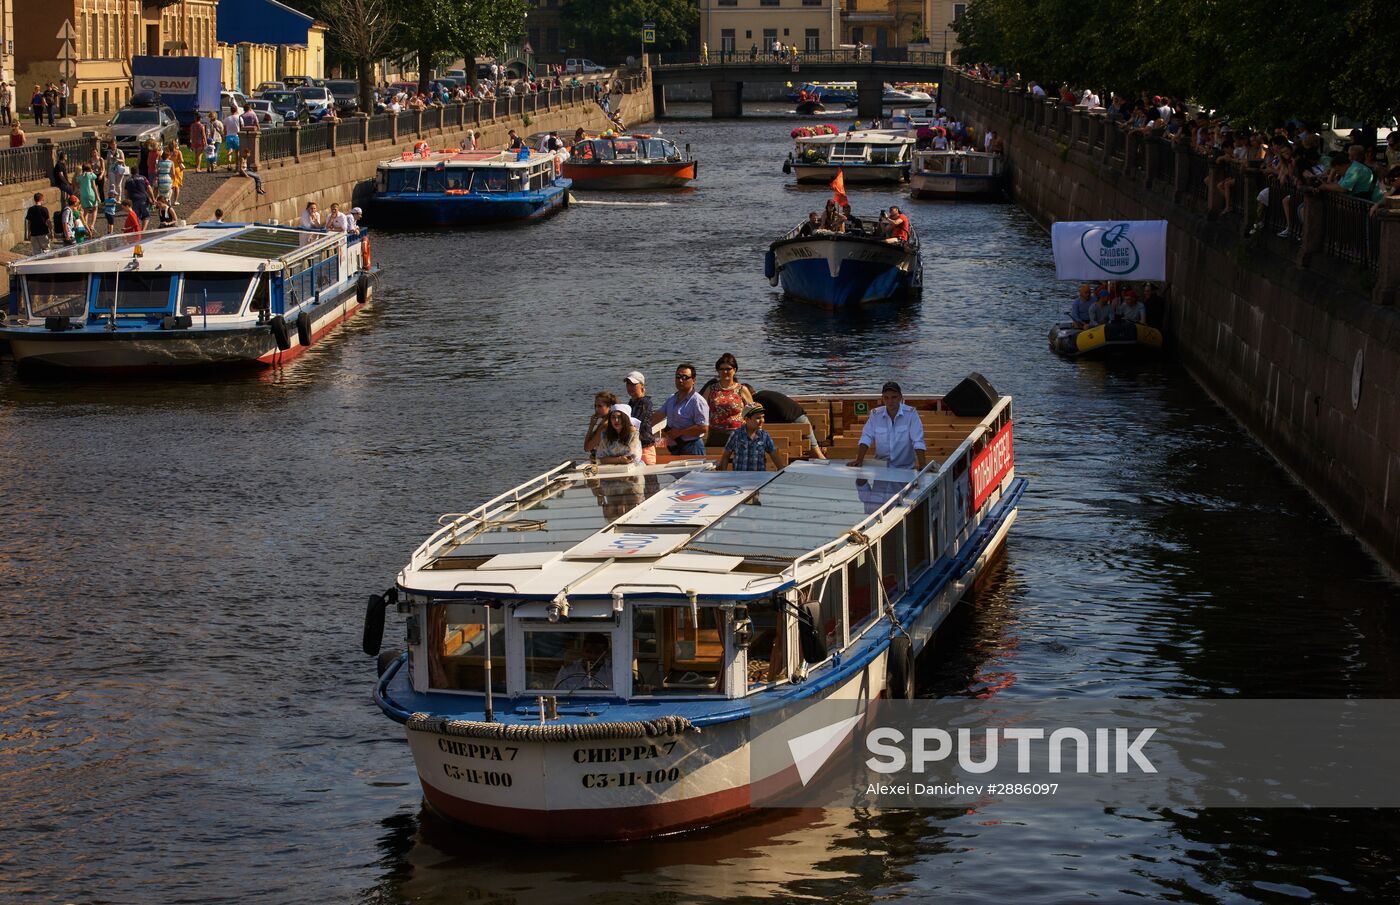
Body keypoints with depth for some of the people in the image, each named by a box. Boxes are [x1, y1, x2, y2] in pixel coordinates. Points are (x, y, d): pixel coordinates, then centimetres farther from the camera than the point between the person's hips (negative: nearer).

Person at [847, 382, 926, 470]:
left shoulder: (911, 413, -7)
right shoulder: (875, 414, 1)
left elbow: (918, 442, -12)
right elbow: (866, 437, -2)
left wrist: (922, 467, -22)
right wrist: (859, 460, -15)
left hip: (905, 468, -2)